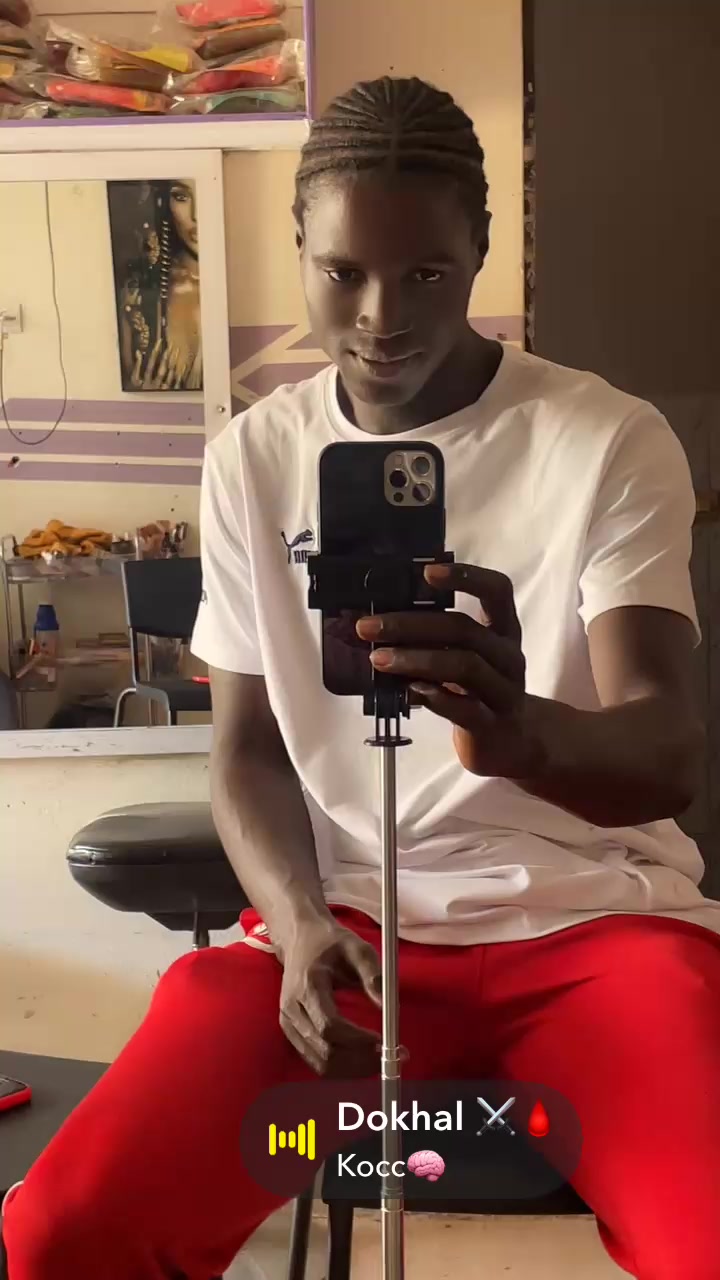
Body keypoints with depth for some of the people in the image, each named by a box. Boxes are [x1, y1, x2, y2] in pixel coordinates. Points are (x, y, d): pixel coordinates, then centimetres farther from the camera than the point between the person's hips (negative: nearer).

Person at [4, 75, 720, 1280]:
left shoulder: (614, 441, -6)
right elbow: (248, 749, 6)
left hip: (590, 915, -1)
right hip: (347, 922, 2)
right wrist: (304, 925, -13)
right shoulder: (252, 458, 4)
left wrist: (524, 732, -39)